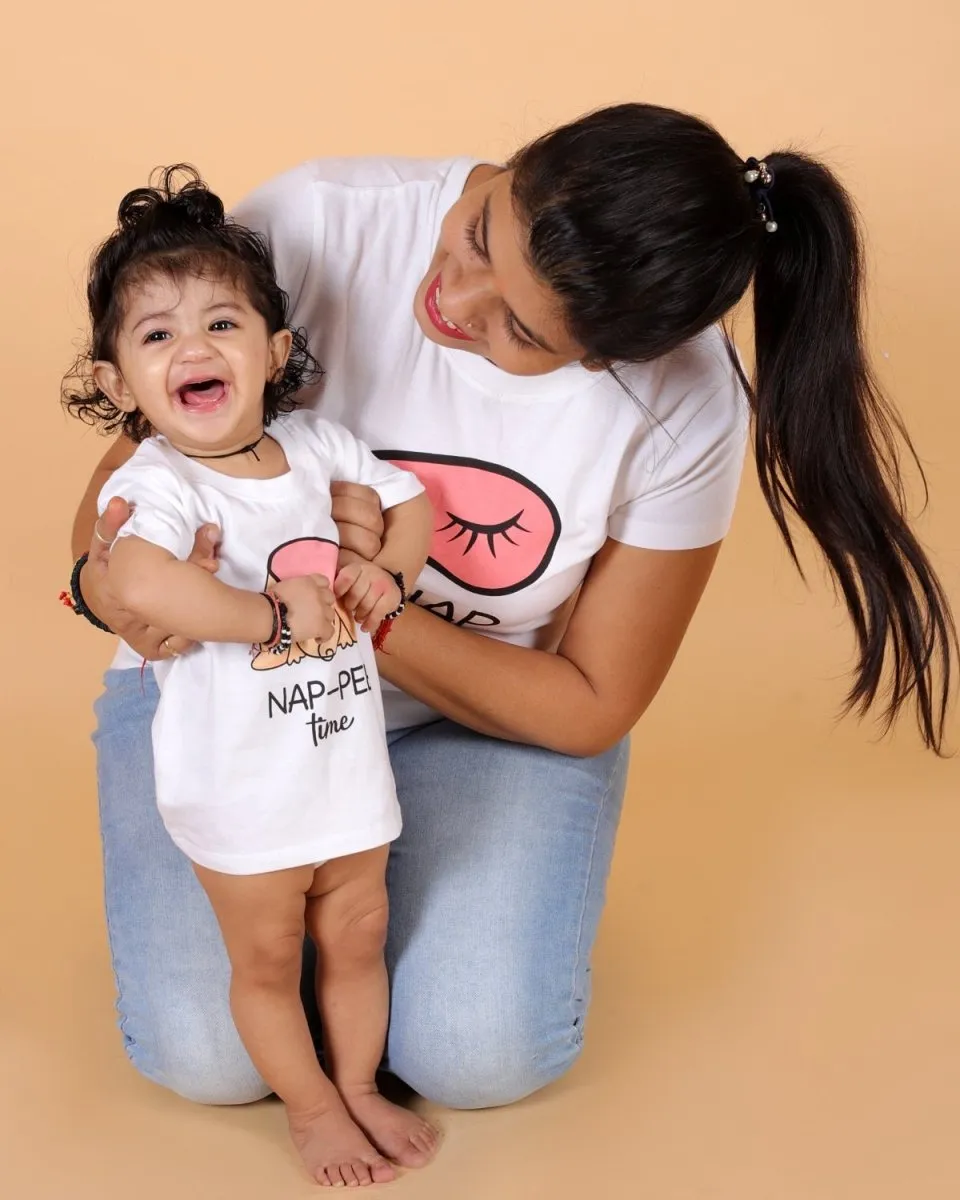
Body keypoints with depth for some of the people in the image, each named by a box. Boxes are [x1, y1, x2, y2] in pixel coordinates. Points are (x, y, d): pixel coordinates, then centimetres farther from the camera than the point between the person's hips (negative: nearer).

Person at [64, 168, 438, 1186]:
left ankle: (361, 1087, 44)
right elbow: (142, 583, -44)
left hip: (348, 756, 5)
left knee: (357, 939, 21)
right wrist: (281, 615, -33)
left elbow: (412, 500, 13)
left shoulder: (315, 444, -3)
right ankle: (312, 1108, 37)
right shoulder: (157, 482, -22)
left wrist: (387, 576, -8)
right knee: (267, 960, 14)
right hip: (240, 786, -5)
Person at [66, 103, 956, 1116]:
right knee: (209, 1057, -17)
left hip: (488, 715, 0)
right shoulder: (316, 223, -26)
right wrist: (106, 576, -38)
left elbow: (590, 706, -14)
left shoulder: (686, 411, -23)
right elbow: (141, 458, -13)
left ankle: (360, 858, 13)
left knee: (482, 1059, -19)